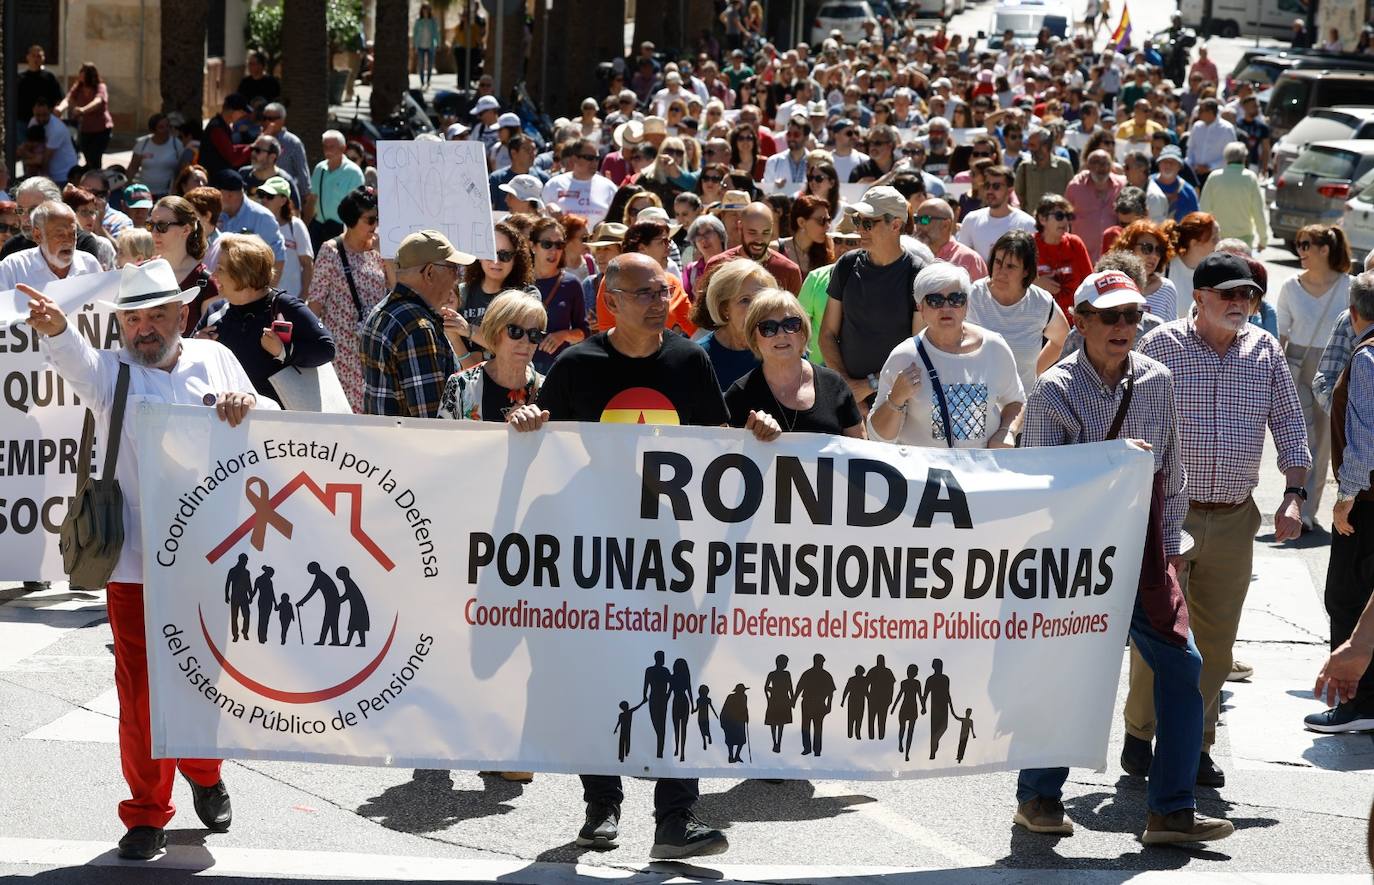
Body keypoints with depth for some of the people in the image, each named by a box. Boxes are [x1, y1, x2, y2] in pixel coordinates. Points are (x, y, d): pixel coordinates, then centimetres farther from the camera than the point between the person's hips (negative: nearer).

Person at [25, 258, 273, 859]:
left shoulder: (214, 360, 10)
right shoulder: (110, 371, 3)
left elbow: (272, 422, 10)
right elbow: (76, 357, -19)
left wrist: (245, 402, -14)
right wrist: (56, 328, -43)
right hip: (136, 562, -2)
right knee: (141, 690, -1)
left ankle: (204, 776, 38)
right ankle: (147, 813, 12)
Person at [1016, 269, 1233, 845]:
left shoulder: (1156, 380, 7)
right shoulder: (1055, 389, -6)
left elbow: (1171, 472, 15)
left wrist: (1168, 548, 14)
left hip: (1141, 549, 4)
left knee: (1181, 663, -3)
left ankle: (1171, 809, 3)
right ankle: (1038, 797, 19)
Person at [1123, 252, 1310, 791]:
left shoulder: (1264, 351, 7)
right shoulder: (1163, 345, -4)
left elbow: (1289, 423, 12)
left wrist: (1294, 493, 1)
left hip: (1235, 521, 4)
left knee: (1216, 638, 7)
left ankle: (1195, 744, 17)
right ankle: (1139, 733, 13)